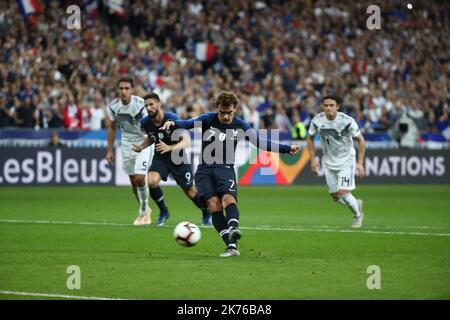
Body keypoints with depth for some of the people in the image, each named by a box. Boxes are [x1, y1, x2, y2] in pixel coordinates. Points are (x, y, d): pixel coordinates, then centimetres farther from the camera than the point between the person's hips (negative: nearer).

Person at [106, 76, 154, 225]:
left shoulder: (141, 104, -22)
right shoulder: (113, 106, -7)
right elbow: (112, 127, 8)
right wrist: (110, 150, 8)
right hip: (127, 144, 4)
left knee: (140, 178, -17)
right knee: (133, 181, 7)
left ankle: (143, 211, 3)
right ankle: (145, 210, 29)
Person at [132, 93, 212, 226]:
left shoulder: (172, 119, -27)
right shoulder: (145, 123, -13)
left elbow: (186, 141, -31)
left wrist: (170, 148, -48)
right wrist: (141, 147, -8)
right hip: (160, 157, 3)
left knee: (190, 190, 8)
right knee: (151, 181, -25)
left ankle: (206, 213, 37)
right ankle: (163, 211, -1)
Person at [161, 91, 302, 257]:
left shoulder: (240, 126, 4)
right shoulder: (208, 119, -1)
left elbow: (261, 143, 11)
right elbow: (188, 123, -16)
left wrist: (287, 149, 9)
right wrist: (173, 123, -38)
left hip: (225, 169, 0)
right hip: (204, 170, 0)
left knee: (228, 198, -28)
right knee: (213, 203, -18)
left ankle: (233, 229, -53)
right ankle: (231, 246, -23)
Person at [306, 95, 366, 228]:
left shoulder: (347, 121, -22)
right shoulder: (317, 121, -13)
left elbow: (361, 140, -11)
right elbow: (310, 138, 6)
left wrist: (360, 163, -15)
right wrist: (313, 159, 0)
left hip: (346, 161, -4)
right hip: (329, 162, 4)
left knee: (343, 193, -15)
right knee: (335, 196, 7)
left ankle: (357, 216, 13)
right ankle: (356, 204, 38)